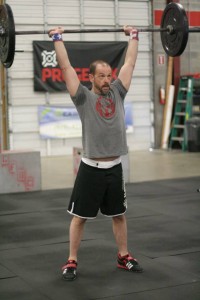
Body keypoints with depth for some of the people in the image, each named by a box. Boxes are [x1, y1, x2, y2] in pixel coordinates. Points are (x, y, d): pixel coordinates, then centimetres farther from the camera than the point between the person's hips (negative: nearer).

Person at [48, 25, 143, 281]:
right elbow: (66, 67, -9)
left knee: (119, 215, 15)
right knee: (79, 216, 4)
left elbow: (129, 62, 12)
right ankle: (71, 262, 14)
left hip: (115, 168, 5)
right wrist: (57, 39, -7)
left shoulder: (117, 92, 6)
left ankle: (123, 257, 29)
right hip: (91, 168, -4)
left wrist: (133, 36, 17)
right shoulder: (83, 97, -5)